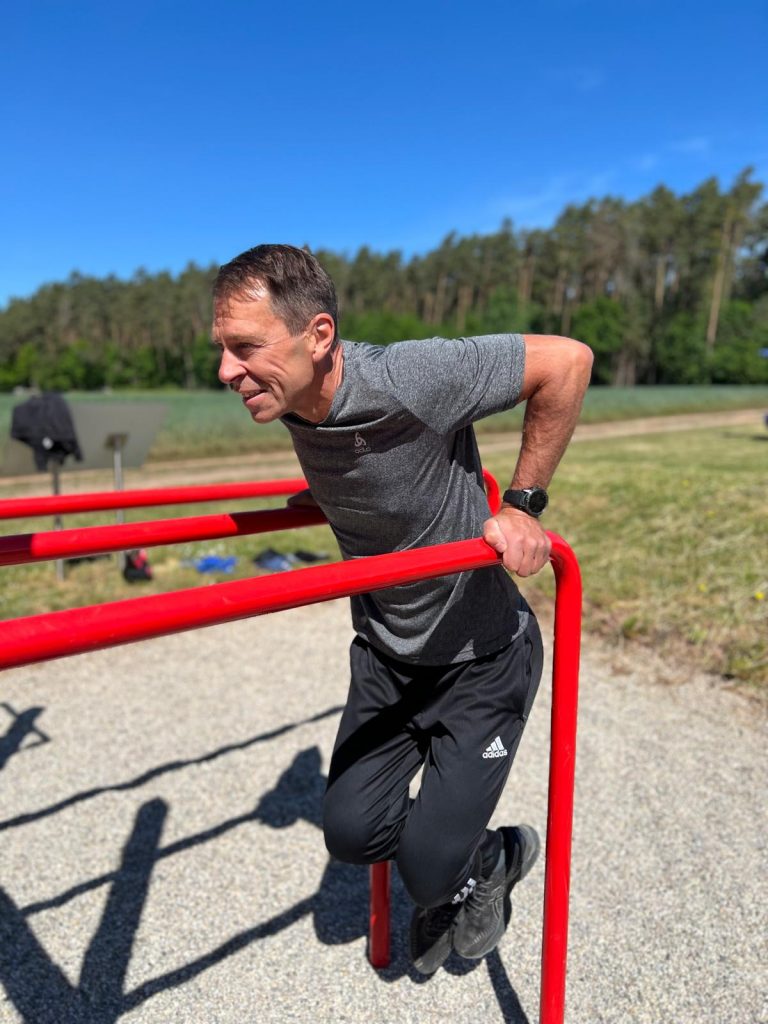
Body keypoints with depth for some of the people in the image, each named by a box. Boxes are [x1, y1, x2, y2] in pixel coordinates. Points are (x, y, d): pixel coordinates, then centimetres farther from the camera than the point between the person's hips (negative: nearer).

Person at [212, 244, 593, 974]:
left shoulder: (406, 378, -32)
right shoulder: (292, 398, -10)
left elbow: (566, 360, -24)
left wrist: (523, 504, -22)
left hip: (480, 658, -6)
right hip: (385, 653, 6)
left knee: (430, 869, -1)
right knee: (351, 830, 6)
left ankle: (502, 857, 35)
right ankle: (446, 878, 40)